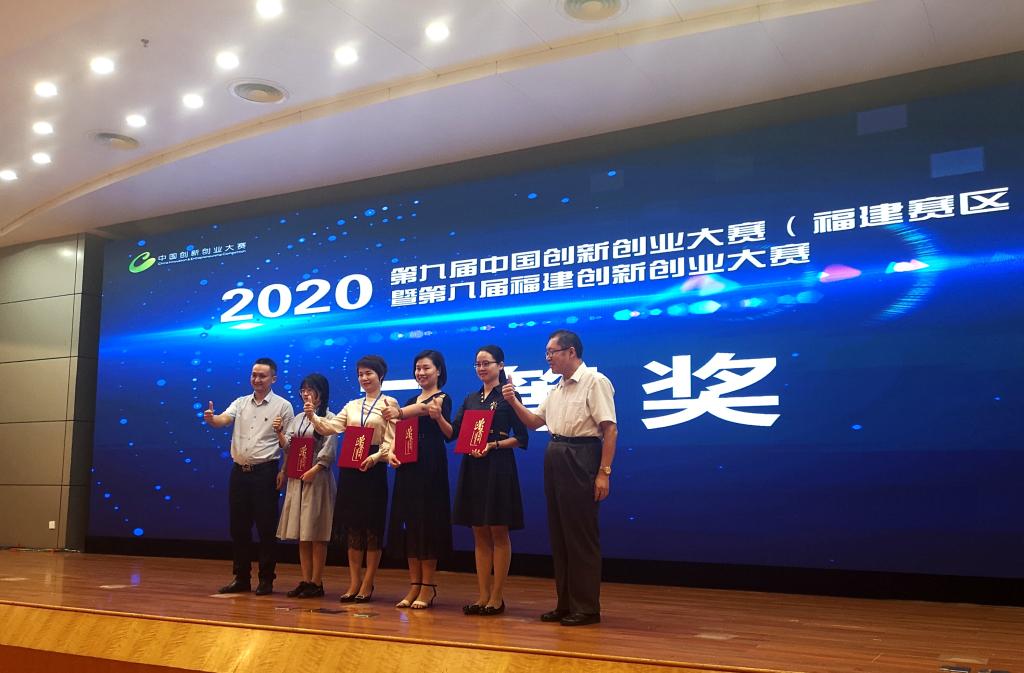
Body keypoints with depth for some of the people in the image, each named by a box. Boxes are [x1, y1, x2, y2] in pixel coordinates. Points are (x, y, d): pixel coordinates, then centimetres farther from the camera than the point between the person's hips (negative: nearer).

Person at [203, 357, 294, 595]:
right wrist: (211, 419, -30)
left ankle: (266, 580, 10)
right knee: (238, 527, 9)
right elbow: (223, 420, -7)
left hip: (265, 472, -4)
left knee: (266, 527, 0)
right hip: (239, 471, 5)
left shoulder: (283, 406, -1)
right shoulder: (240, 403, 11)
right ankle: (241, 578, 20)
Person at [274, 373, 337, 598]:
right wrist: (279, 433, -8)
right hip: (297, 479, 7)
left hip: (317, 479, -7)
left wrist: (313, 470, -17)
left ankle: (317, 583, 3)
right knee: (301, 534, 8)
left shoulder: (328, 418, -5)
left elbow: (328, 451, -10)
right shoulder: (298, 418, 15)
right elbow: (288, 448, 9)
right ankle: (306, 581, 14)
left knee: (316, 534, -3)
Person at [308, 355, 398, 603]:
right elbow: (330, 427, 5)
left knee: (372, 526, 0)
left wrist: (376, 457, -23)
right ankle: (354, 583, 14)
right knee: (351, 525, 6)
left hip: (374, 469, -5)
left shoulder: (389, 403, 0)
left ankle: (367, 585, 8)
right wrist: (313, 417, -12)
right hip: (350, 469, 5)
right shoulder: (352, 406, 16)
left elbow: (391, 440, -8)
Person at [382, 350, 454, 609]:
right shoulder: (411, 401, 16)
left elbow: (449, 435, -20)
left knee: (427, 524, -4)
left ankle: (428, 587, 3)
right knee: (409, 524, 7)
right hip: (408, 466, 7)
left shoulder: (442, 398, -4)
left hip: (430, 467, -7)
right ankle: (414, 585, 13)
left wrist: (439, 417, -38)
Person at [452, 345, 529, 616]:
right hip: (472, 469, 6)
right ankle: (483, 595, 13)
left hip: (498, 469, -6)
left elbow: (521, 437, -6)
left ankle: (497, 597, 5)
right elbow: (453, 432, 6)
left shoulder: (508, 396, -2)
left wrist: (493, 445, -18)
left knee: (499, 533, 0)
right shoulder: (471, 399, 15)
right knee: (479, 535, 8)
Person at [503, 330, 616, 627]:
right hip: (555, 458, 9)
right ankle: (565, 604, 22)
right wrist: (513, 401, 5)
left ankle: (586, 608, 8)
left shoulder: (594, 382, -10)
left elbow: (610, 429, -15)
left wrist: (604, 472, -20)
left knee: (581, 536, -3)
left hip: (580, 460, -9)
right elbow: (534, 422, 22)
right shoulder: (558, 388, 16)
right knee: (559, 535, 12)